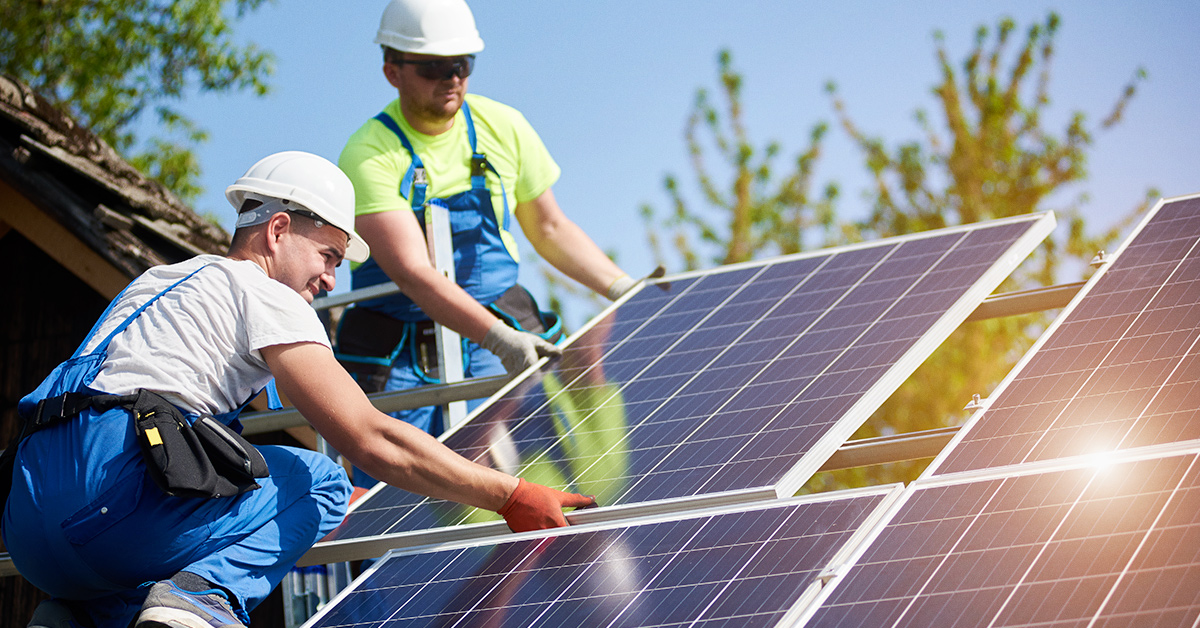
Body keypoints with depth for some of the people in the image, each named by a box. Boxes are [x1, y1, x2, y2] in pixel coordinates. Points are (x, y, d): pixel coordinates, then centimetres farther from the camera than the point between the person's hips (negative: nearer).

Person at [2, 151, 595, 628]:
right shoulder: (261, 293, 4)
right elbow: (372, 440, -4)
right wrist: (512, 497, 0)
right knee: (321, 481, 10)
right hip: (114, 492, -8)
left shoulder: (161, 279, 30)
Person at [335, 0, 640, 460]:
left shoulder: (502, 128, 2)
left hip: (495, 340, 3)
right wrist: (499, 337, -36)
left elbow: (549, 228, 14)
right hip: (398, 356, -2)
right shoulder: (369, 155, -14)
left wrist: (624, 289, 2)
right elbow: (413, 272, -25)